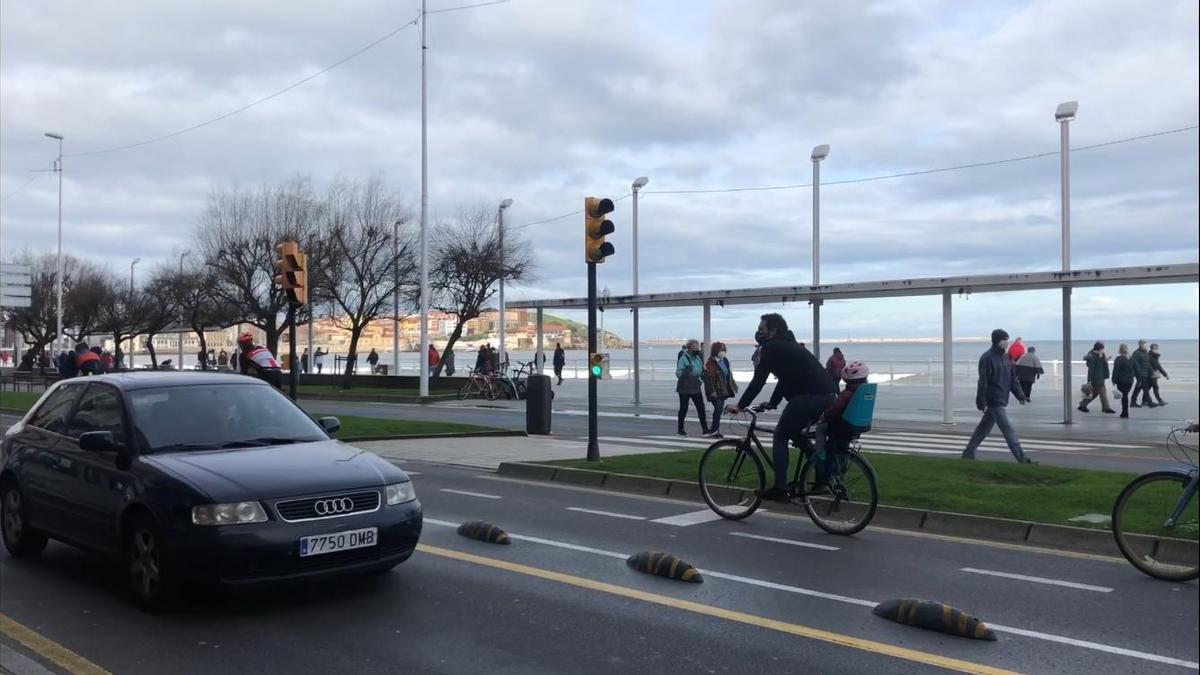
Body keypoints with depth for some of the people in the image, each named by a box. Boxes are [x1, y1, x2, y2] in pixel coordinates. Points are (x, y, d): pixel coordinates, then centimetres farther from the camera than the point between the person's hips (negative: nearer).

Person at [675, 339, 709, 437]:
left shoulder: (698, 358, 8)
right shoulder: (683, 359, -15)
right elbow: (678, 373, -21)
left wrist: (703, 370, 3)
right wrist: (686, 371, -37)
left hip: (695, 388, 6)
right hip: (684, 388, -6)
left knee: (701, 407, 2)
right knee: (683, 408, 5)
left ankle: (705, 429, 6)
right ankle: (680, 429, 18)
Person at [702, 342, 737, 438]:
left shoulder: (725, 361, 11)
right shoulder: (710, 363, -13)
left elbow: (729, 374, 21)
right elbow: (709, 377, -17)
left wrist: (733, 385, 23)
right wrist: (712, 391, -21)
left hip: (724, 390, 8)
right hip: (715, 391, -8)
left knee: (719, 409, 10)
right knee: (718, 408, -13)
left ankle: (715, 430, 17)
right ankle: (714, 430, -4)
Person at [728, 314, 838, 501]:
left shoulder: (771, 347, -3)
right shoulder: (788, 345, 26)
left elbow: (758, 381, -6)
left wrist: (740, 405, 0)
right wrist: (772, 403, 33)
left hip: (810, 397, -9)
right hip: (829, 396, 9)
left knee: (780, 437, 2)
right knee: (794, 433, 25)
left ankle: (780, 488, -3)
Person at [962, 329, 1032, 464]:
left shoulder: (1005, 357, 14)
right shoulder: (987, 358, -13)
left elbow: (1012, 379, 18)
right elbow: (983, 382, -15)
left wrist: (1020, 395, 8)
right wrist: (982, 402, -17)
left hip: (1002, 400, 9)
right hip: (994, 401, -9)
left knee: (984, 428, 14)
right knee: (1008, 430, -8)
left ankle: (968, 453, 23)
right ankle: (1021, 459, -8)